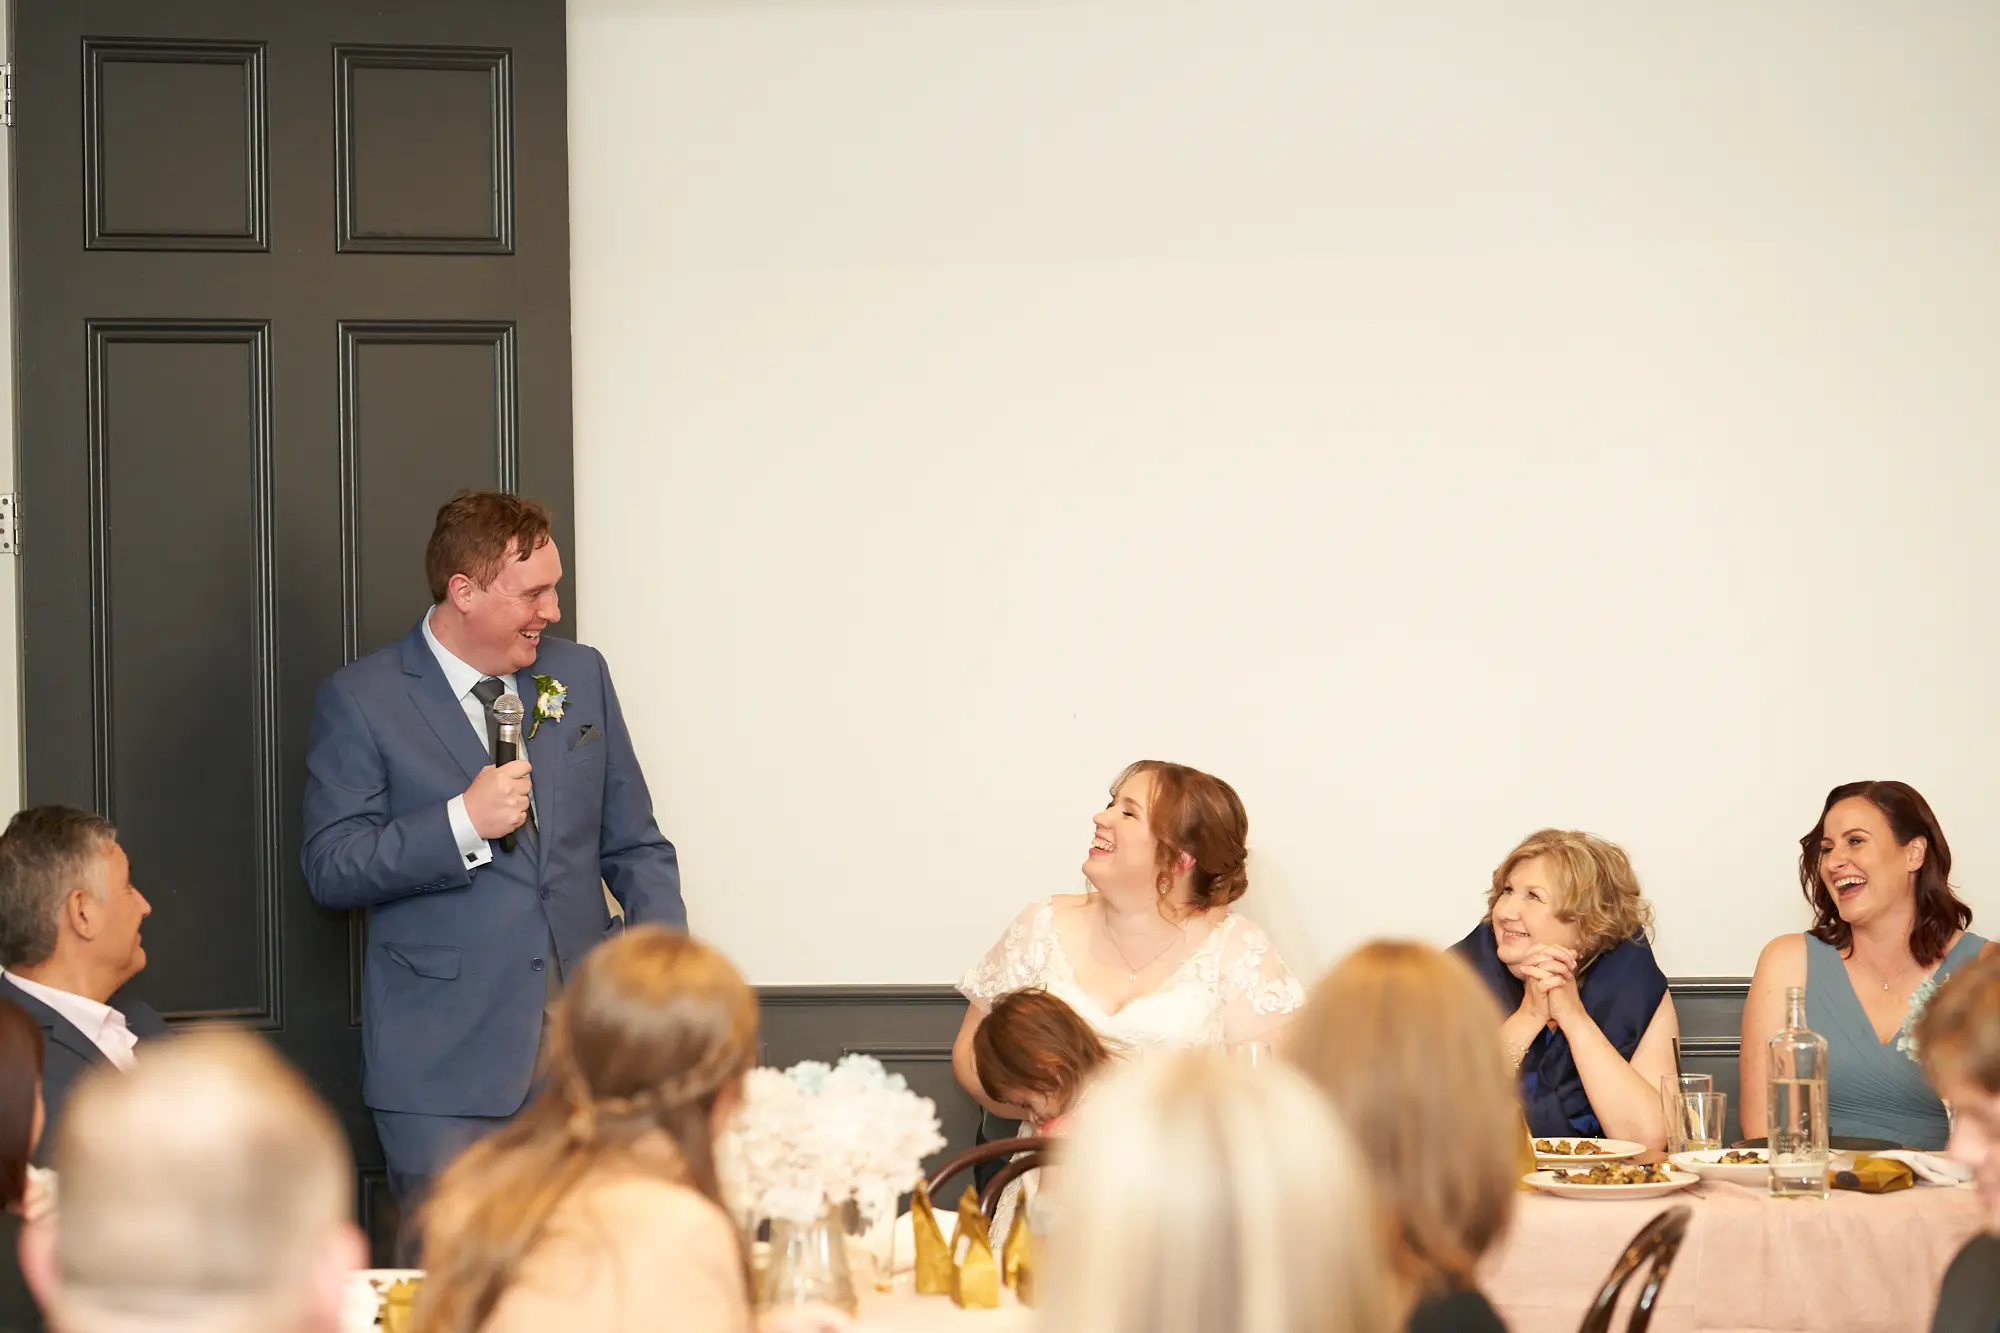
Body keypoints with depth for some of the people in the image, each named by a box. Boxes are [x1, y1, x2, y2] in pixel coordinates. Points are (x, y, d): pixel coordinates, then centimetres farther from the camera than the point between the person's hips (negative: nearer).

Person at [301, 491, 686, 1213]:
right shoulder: (359, 700, -1)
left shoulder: (580, 674, 12)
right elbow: (331, 869, -6)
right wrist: (464, 822, -17)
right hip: (443, 1063, -4)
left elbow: (632, 847, 16)